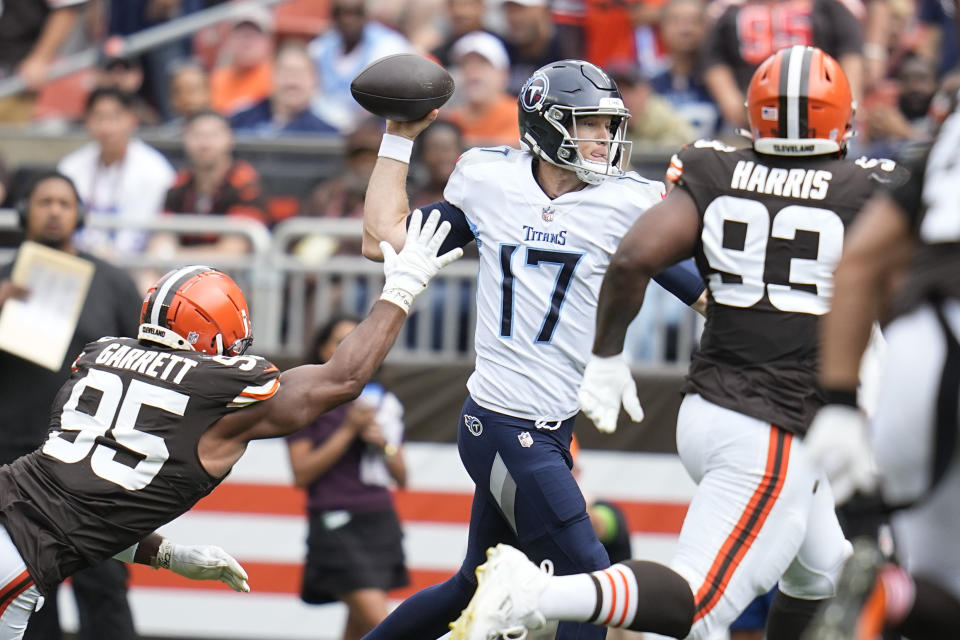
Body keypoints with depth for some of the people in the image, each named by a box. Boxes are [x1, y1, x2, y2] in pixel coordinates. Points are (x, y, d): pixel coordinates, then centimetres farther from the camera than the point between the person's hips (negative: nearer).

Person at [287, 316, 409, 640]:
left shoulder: (381, 402, 15)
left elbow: (401, 478, 16)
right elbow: (302, 473, -7)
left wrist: (383, 444, -4)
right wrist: (348, 431, -11)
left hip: (380, 520, 6)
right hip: (336, 524, -6)